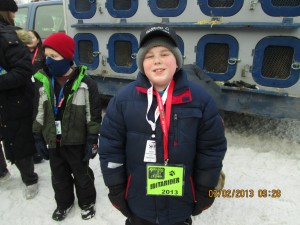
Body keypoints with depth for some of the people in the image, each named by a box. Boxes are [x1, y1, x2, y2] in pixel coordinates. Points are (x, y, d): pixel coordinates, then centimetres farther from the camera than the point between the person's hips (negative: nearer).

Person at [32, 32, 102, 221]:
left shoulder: (86, 83, -17)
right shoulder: (43, 82, -4)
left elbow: (94, 115, -12)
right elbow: (38, 112, 5)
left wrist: (92, 141, -11)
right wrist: (38, 138, 6)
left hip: (77, 142, -4)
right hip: (53, 141, 4)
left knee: (82, 175, 17)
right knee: (59, 177, 21)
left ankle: (87, 202, 41)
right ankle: (64, 203, 45)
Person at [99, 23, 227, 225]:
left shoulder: (200, 99, -12)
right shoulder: (123, 99, -13)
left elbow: (213, 148, -5)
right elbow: (110, 148, -6)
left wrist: (204, 192, 0)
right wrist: (116, 191, -2)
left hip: (182, 204, 1)